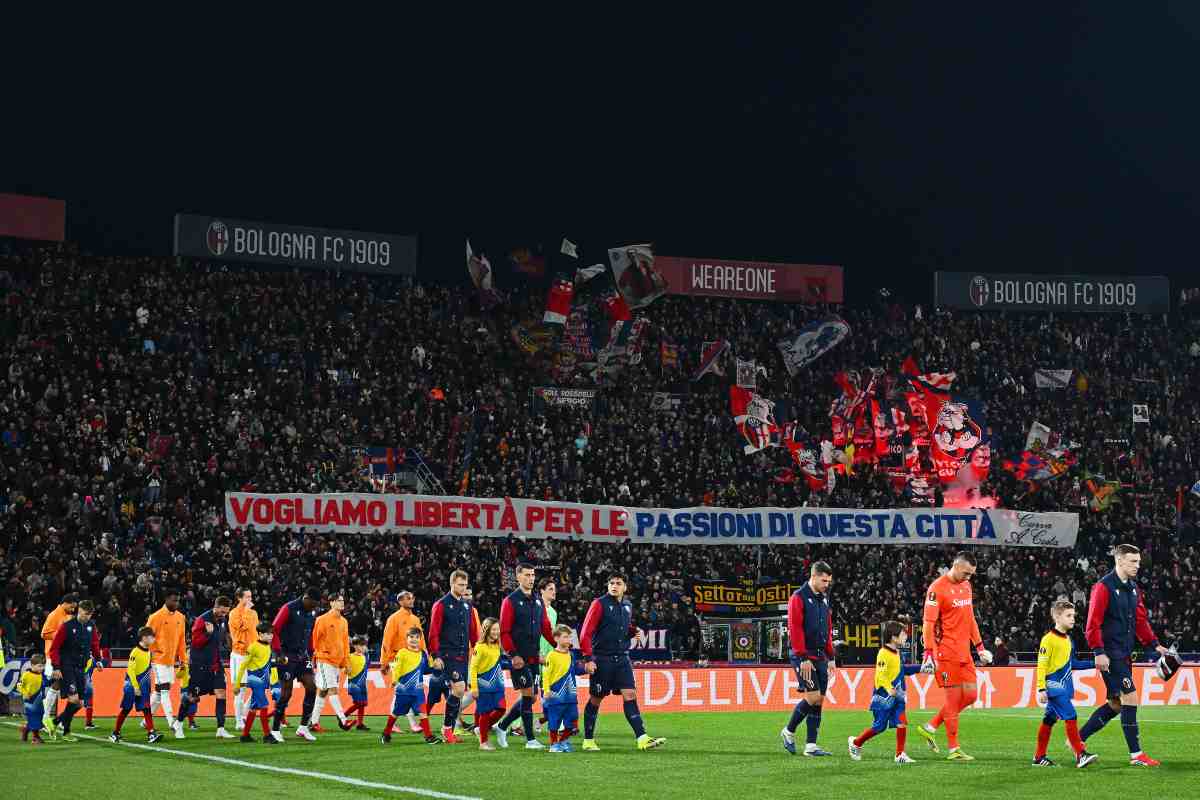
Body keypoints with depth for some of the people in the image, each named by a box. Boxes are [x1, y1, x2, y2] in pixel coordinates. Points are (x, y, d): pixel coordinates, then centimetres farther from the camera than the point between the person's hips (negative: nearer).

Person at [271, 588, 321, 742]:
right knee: (286, 693, -6)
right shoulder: (289, 609, -14)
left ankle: (303, 727, 6)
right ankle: (275, 730, 4)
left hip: (302, 655, 7)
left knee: (311, 687, -3)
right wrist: (278, 653, -19)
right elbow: (274, 630, -15)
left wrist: (310, 653, 16)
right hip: (287, 656, -7)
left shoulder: (312, 612, 8)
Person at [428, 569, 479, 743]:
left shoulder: (467, 605, 15)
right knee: (458, 688, -18)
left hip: (463, 656, 6)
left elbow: (473, 632, 18)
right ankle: (447, 728, -7)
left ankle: (448, 732, 13)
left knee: (457, 692, 6)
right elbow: (433, 632, -8)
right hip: (448, 655, -6)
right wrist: (436, 655, -13)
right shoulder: (441, 604, -4)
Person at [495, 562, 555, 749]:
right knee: (528, 695, -8)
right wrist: (513, 655, -17)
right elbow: (504, 632, -9)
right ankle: (530, 739, -2)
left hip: (534, 657, 7)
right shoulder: (510, 601, -5)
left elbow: (546, 628, 16)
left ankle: (502, 726, 24)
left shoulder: (538, 600, 13)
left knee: (529, 698, 8)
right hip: (519, 658, -7)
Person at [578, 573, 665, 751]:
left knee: (630, 695, -6)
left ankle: (642, 739, -12)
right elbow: (586, 633, -10)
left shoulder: (627, 605, 12)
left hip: (622, 657, 5)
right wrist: (588, 658, -16)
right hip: (602, 658, -5)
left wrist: (634, 630, 6)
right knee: (596, 699, 4)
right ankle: (588, 740, 16)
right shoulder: (599, 604, -7)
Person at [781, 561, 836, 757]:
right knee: (813, 697, -13)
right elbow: (795, 629, -15)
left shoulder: (824, 599, 15)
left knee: (819, 700, 3)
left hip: (820, 657, 7)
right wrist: (803, 658, -18)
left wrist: (830, 656, 15)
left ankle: (811, 746, 5)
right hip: (805, 657, -7)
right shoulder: (798, 598, -9)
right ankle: (789, 732, 7)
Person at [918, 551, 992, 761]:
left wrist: (979, 646, 21)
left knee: (970, 695, 7)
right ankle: (954, 749, 3)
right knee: (953, 698, -4)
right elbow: (928, 623, -15)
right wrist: (929, 654, -21)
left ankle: (931, 727, 19)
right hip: (947, 653, -8)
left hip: (964, 653, 8)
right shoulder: (937, 588, -12)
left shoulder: (966, 585, 14)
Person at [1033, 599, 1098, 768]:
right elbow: (1041, 665, -13)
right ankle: (1080, 755, -17)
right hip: (1054, 686, -8)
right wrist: (1041, 689, -18)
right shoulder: (1049, 639, -12)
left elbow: (1072, 664, 23)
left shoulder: (1068, 640, 14)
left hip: (1064, 687, 8)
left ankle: (1039, 757, 19)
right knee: (1070, 717, -15)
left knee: (1049, 720, 13)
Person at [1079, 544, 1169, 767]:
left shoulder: (1133, 588, 14)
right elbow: (1093, 623, -16)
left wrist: (1154, 645, 11)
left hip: (1125, 654, 9)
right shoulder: (1104, 587, -12)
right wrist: (1099, 652, -21)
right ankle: (1136, 755, -6)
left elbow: (1140, 620, 20)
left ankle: (1078, 740, 21)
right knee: (1130, 699, -11)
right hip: (1110, 655, -9)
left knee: (1116, 705, 11)